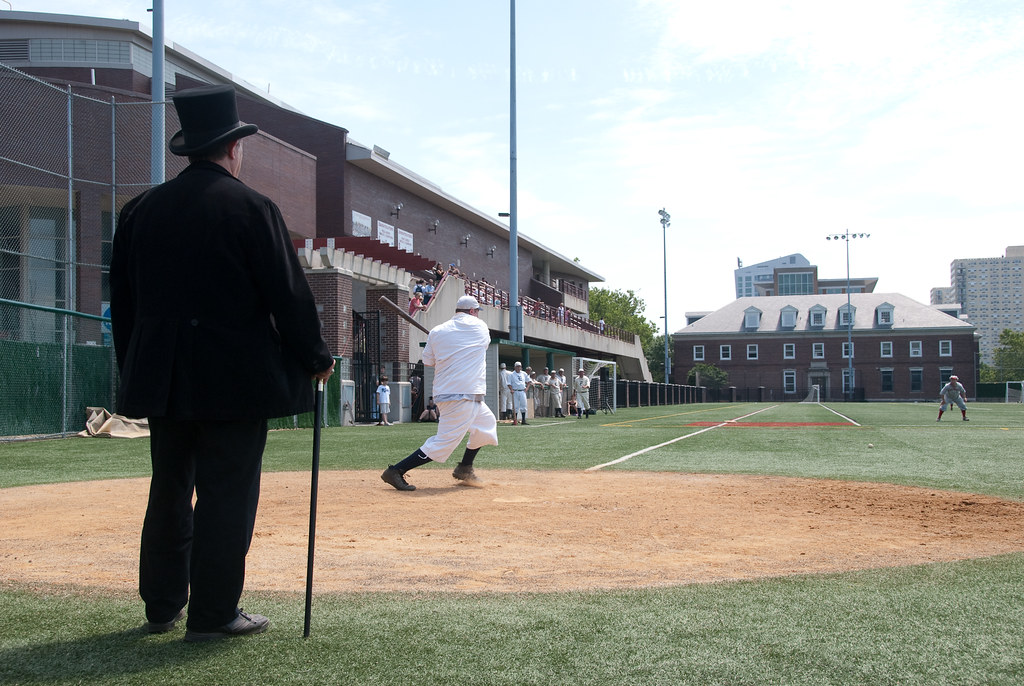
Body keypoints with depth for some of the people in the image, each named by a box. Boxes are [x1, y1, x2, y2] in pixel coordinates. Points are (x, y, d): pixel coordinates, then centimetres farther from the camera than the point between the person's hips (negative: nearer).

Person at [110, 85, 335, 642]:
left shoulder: (141, 209, 9)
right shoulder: (251, 208, -8)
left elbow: (122, 299, 13)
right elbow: (288, 294, -9)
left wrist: (133, 369, 21)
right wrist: (316, 358, 3)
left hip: (163, 380, 6)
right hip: (236, 378, -6)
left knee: (169, 491, 15)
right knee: (227, 493, 1)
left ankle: (161, 607, 23)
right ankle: (213, 614, 6)